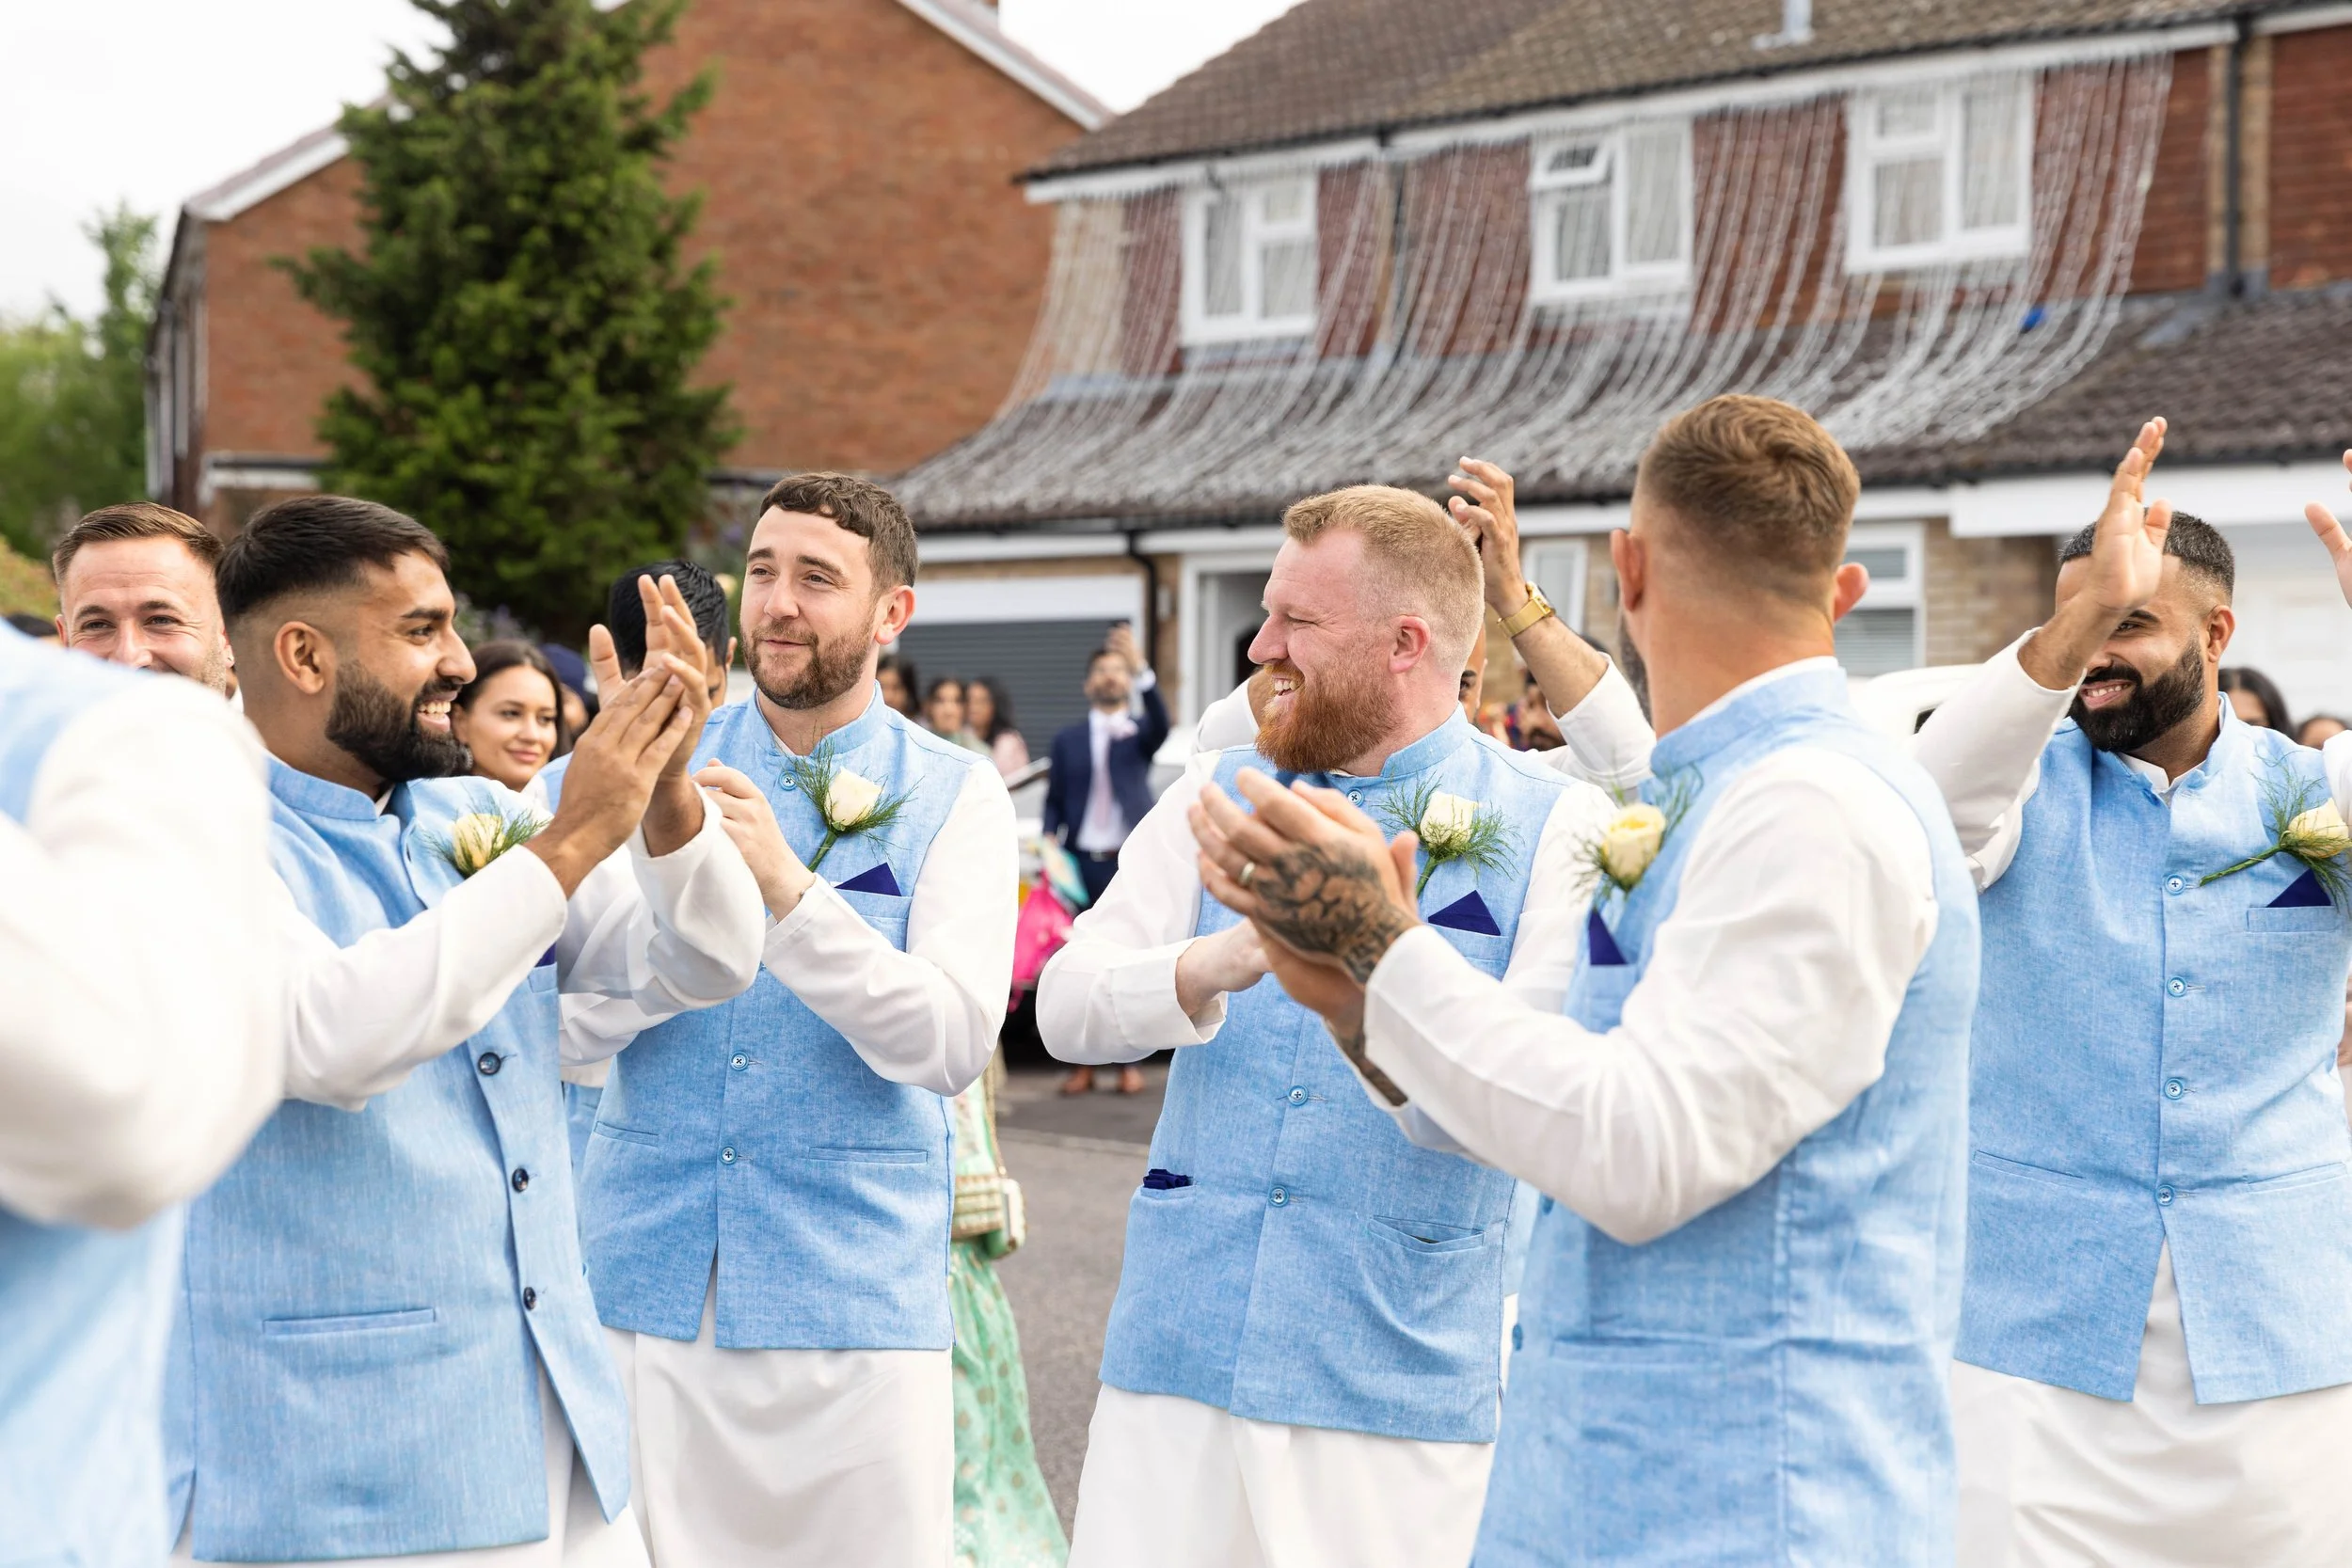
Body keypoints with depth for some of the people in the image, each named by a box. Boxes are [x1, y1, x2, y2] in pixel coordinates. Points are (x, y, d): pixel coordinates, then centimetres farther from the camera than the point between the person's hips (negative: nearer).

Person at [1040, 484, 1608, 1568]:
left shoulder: (1552, 827, -3)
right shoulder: (1224, 790, 9)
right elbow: (1065, 1008, 1)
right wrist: (1214, 966, -19)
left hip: (1400, 1385, -3)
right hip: (1177, 1354, 3)